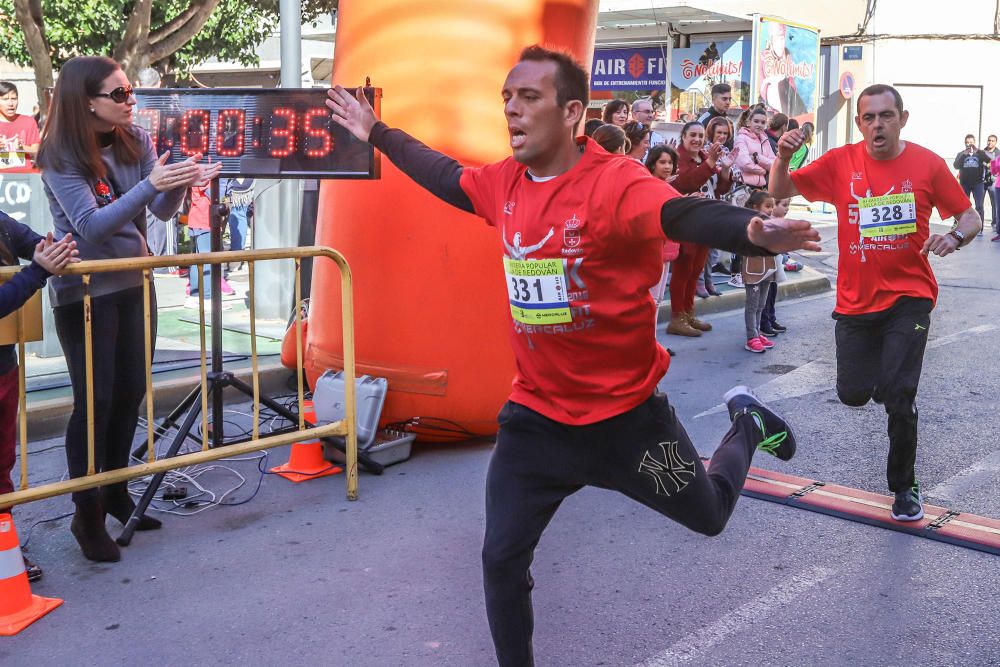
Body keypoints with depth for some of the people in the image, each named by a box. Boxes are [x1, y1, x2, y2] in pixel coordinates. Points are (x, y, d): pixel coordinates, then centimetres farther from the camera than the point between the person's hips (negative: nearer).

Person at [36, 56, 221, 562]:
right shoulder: (60, 158, -15)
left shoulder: (135, 141, 0)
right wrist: (150, 184, -36)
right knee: (94, 400, -3)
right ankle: (87, 515, 10)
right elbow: (91, 226, -24)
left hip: (134, 283, 6)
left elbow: (163, 211, -1)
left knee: (131, 391, 11)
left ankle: (115, 492, 28)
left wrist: (180, 184, -23)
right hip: (85, 292, -6)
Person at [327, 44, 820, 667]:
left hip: (625, 412, -4)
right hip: (537, 416, 4)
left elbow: (688, 214, -45)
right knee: (502, 558, 4)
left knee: (711, 515, 19)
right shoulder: (503, 184, -4)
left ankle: (746, 424, 51)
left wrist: (753, 231, -66)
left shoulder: (616, 183, -25)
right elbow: (446, 176, 18)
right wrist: (378, 133, 29)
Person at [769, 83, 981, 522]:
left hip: (909, 297, -2)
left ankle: (903, 486, 12)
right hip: (855, 300, 2)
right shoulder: (840, 163, -4)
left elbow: (970, 216, 2)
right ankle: (887, 382, 45)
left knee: (897, 394, -11)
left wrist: (955, 236, -20)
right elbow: (780, 191, -2)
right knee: (853, 394, 4)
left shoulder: (927, 164, -6)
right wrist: (783, 156, -22)